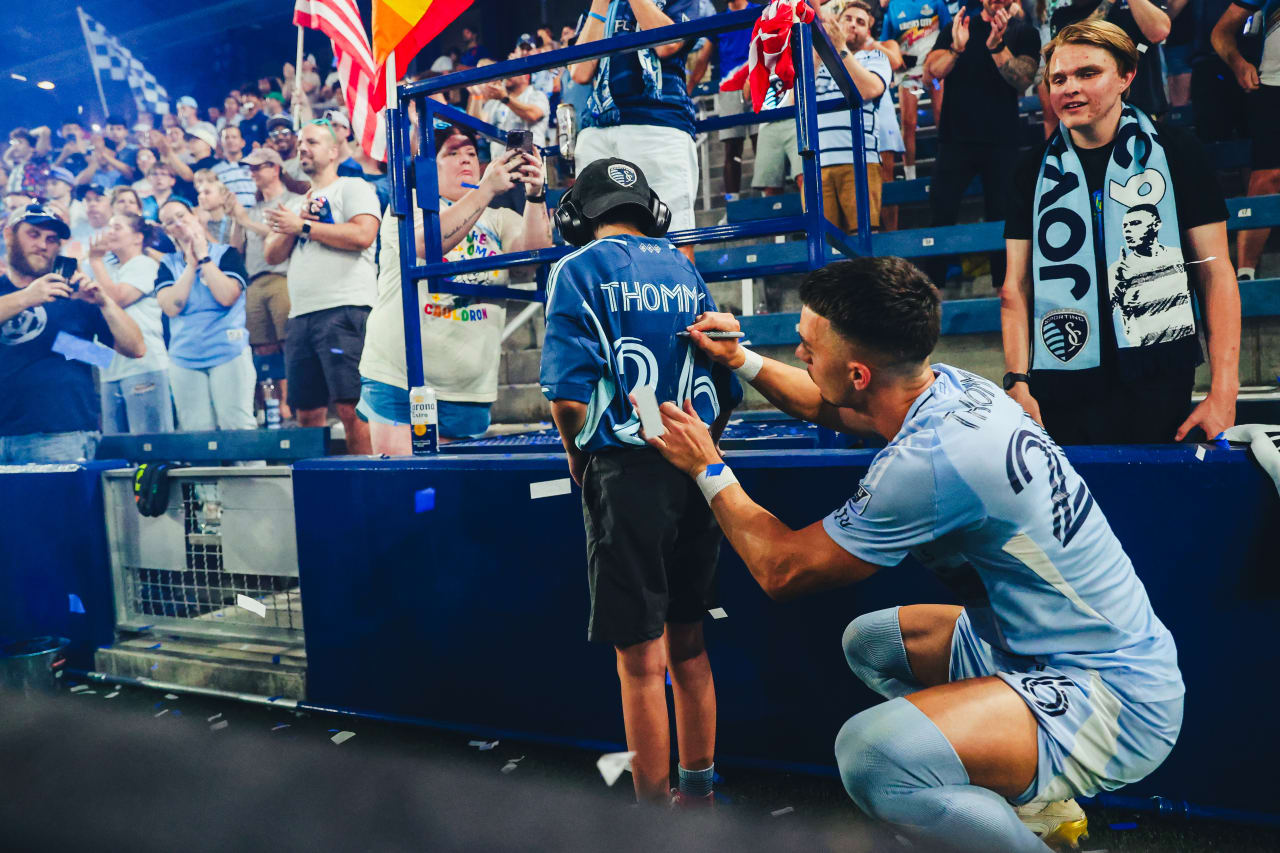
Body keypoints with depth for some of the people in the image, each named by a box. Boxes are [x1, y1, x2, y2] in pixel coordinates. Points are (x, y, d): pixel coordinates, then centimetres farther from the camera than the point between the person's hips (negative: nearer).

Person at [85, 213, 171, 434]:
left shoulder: (145, 265, 0)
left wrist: (96, 261, -2)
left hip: (143, 366, -8)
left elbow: (117, 298, -12)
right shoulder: (108, 268, 23)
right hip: (111, 368, 8)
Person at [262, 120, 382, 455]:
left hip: (344, 310, -7)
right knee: (307, 412, 6)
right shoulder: (298, 204, 27)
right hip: (301, 315, 7)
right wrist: (291, 227, 0)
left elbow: (362, 235, -13)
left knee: (350, 406, -14)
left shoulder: (352, 187, 5)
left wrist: (303, 226, -6)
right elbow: (272, 255, 19)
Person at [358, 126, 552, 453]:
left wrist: (535, 195, -24)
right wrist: (487, 188, -27)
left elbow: (534, 252, -8)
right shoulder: (407, 205, 3)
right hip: (397, 379, -2)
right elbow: (427, 243, -20)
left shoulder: (499, 219, 12)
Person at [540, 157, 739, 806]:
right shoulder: (686, 270, 14)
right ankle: (697, 792, 30)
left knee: (641, 659, 1)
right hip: (694, 473, 6)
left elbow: (568, 393, -14)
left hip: (627, 476, -5)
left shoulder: (578, 270, -1)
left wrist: (578, 458, 3)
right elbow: (728, 387, 11)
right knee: (687, 643, 17)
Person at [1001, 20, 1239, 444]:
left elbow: (1215, 271, 0)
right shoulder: (1034, 171, 6)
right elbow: (1016, 286, 5)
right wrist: (1018, 382, -6)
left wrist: (1224, 391, -8)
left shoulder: (1175, 153, 1)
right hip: (1058, 392, 2)